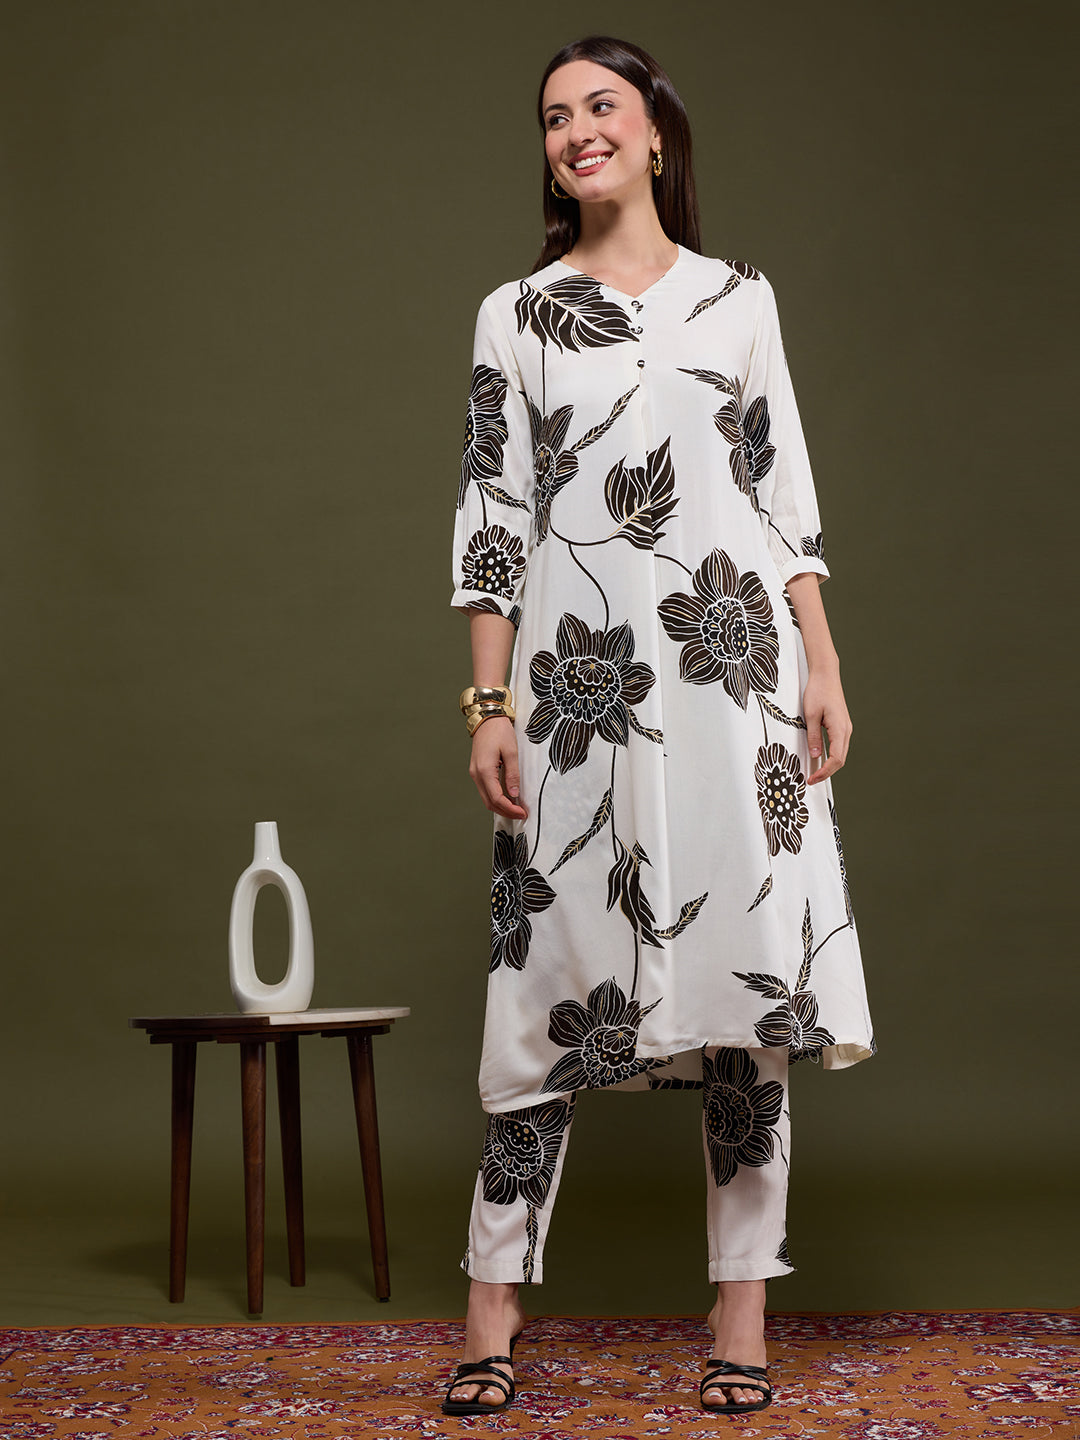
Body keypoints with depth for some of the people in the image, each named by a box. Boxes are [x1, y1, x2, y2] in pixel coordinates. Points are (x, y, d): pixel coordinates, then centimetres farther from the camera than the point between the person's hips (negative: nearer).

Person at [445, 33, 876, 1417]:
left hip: (735, 668, 1)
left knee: (750, 965, -1)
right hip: (579, 678, -1)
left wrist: (823, 665, 3)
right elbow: (491, 518, 5)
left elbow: (787, 493, 12)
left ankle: (741, 1307, 9)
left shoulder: (741, 299, 13)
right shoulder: (515, 315, 10)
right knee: (554, 968, -2)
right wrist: (487, 704, -2)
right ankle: (494, 1302, 8)